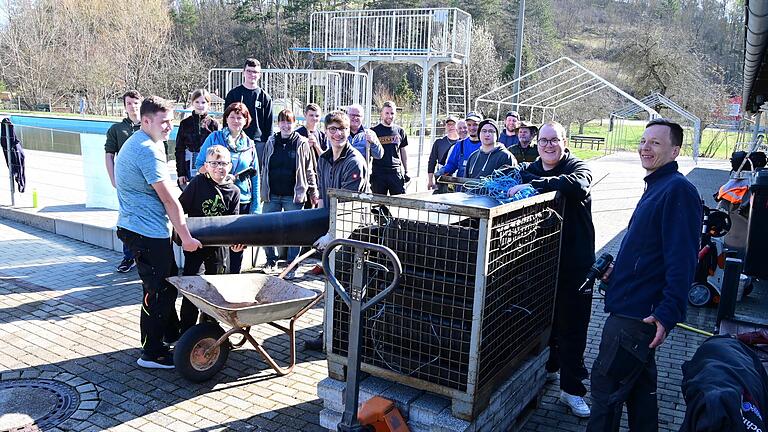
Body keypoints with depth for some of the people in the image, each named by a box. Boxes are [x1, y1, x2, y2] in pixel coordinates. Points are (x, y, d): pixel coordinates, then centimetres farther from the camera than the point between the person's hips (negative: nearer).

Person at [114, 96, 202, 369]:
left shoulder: (136, 143, 15)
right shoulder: (148, 150, -19)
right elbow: (169, 199, -19)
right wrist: (186, 237, -14)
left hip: (134, 226, 10)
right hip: (147, 231, -10)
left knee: (168, 281, 19)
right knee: (157, 290, -2)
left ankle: (172, 333, 34)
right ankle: (152, 353, 8)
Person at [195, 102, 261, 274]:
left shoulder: (249, 144, 9)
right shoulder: (214, 138, 1)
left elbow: (255, 176, 10)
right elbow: (200, 165, 4)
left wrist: (255, 206, 7)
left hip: (243, 201, 3)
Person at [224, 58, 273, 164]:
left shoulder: (265, 97, 7)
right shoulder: (233, 94, 6)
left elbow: (269, 124, 9)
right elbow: (226, 119, 7)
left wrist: (268, 145, 3)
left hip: (258, 142, 0)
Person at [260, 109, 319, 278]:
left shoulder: (302, 143, 0)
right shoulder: (271, 142, 9)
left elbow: (309, 170, 3)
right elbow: (264, 168, 13)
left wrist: (313, 191, 1)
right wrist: (262, 191, 11)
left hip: (293, 196, -3)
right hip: (272, 195, 3)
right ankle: (271, 260, 23)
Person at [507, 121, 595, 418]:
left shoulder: (577, 167, -5)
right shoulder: (528, 170, 9)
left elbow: (577, 184, -28)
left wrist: (534, 185, -34)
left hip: (574, 263, -4)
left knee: (572, 324, 3)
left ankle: (572, 389, 14)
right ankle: (549, 367, 39)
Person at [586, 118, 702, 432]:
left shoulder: (678, 190, -17)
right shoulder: (655, 187, 13)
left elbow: (682, 260, -24)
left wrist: (668, 314, -27)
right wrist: (619, 267, 23)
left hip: (639, 313, -10)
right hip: (637, 309, 10)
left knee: (606, 385, -2)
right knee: (639, 384, 22)